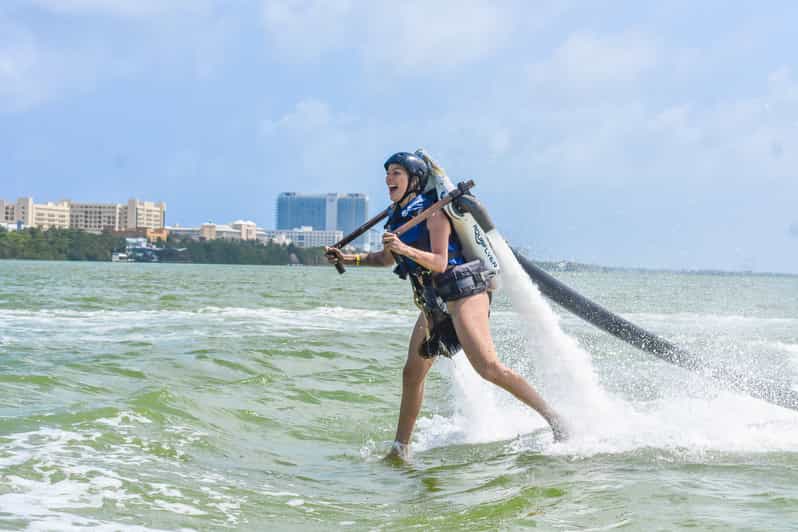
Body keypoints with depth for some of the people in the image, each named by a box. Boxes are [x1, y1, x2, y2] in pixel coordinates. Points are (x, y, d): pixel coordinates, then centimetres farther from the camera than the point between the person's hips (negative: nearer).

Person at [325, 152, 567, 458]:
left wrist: (405, 249, -33)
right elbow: (387, 258, 27)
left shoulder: (432, 212, -12)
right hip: (433, 302, 9)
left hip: (461, 292, -9)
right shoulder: (398, 216, 12)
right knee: (412, 373, 8)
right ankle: (400, 448, 17)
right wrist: (348, 259, 17)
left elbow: (440, 263, -20)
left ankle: (551, 416, -11)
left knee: (488, 368, -19)